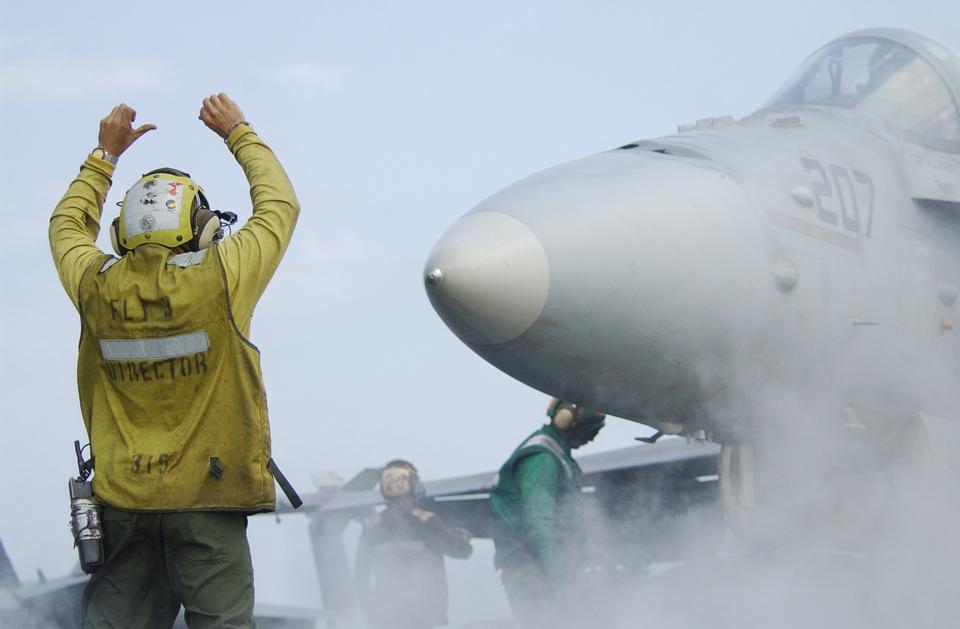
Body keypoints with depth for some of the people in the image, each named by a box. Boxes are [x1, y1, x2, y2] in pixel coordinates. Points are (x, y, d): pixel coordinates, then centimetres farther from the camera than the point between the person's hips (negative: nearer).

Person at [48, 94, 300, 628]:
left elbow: (68, 225, 24)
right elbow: (281, 205, 9)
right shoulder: (219, 278, -8)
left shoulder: (96, 287, 0)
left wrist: (106, 153, 33)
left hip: (121, 498, 3)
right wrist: (239, 134, 22)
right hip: (207, 495, -3)